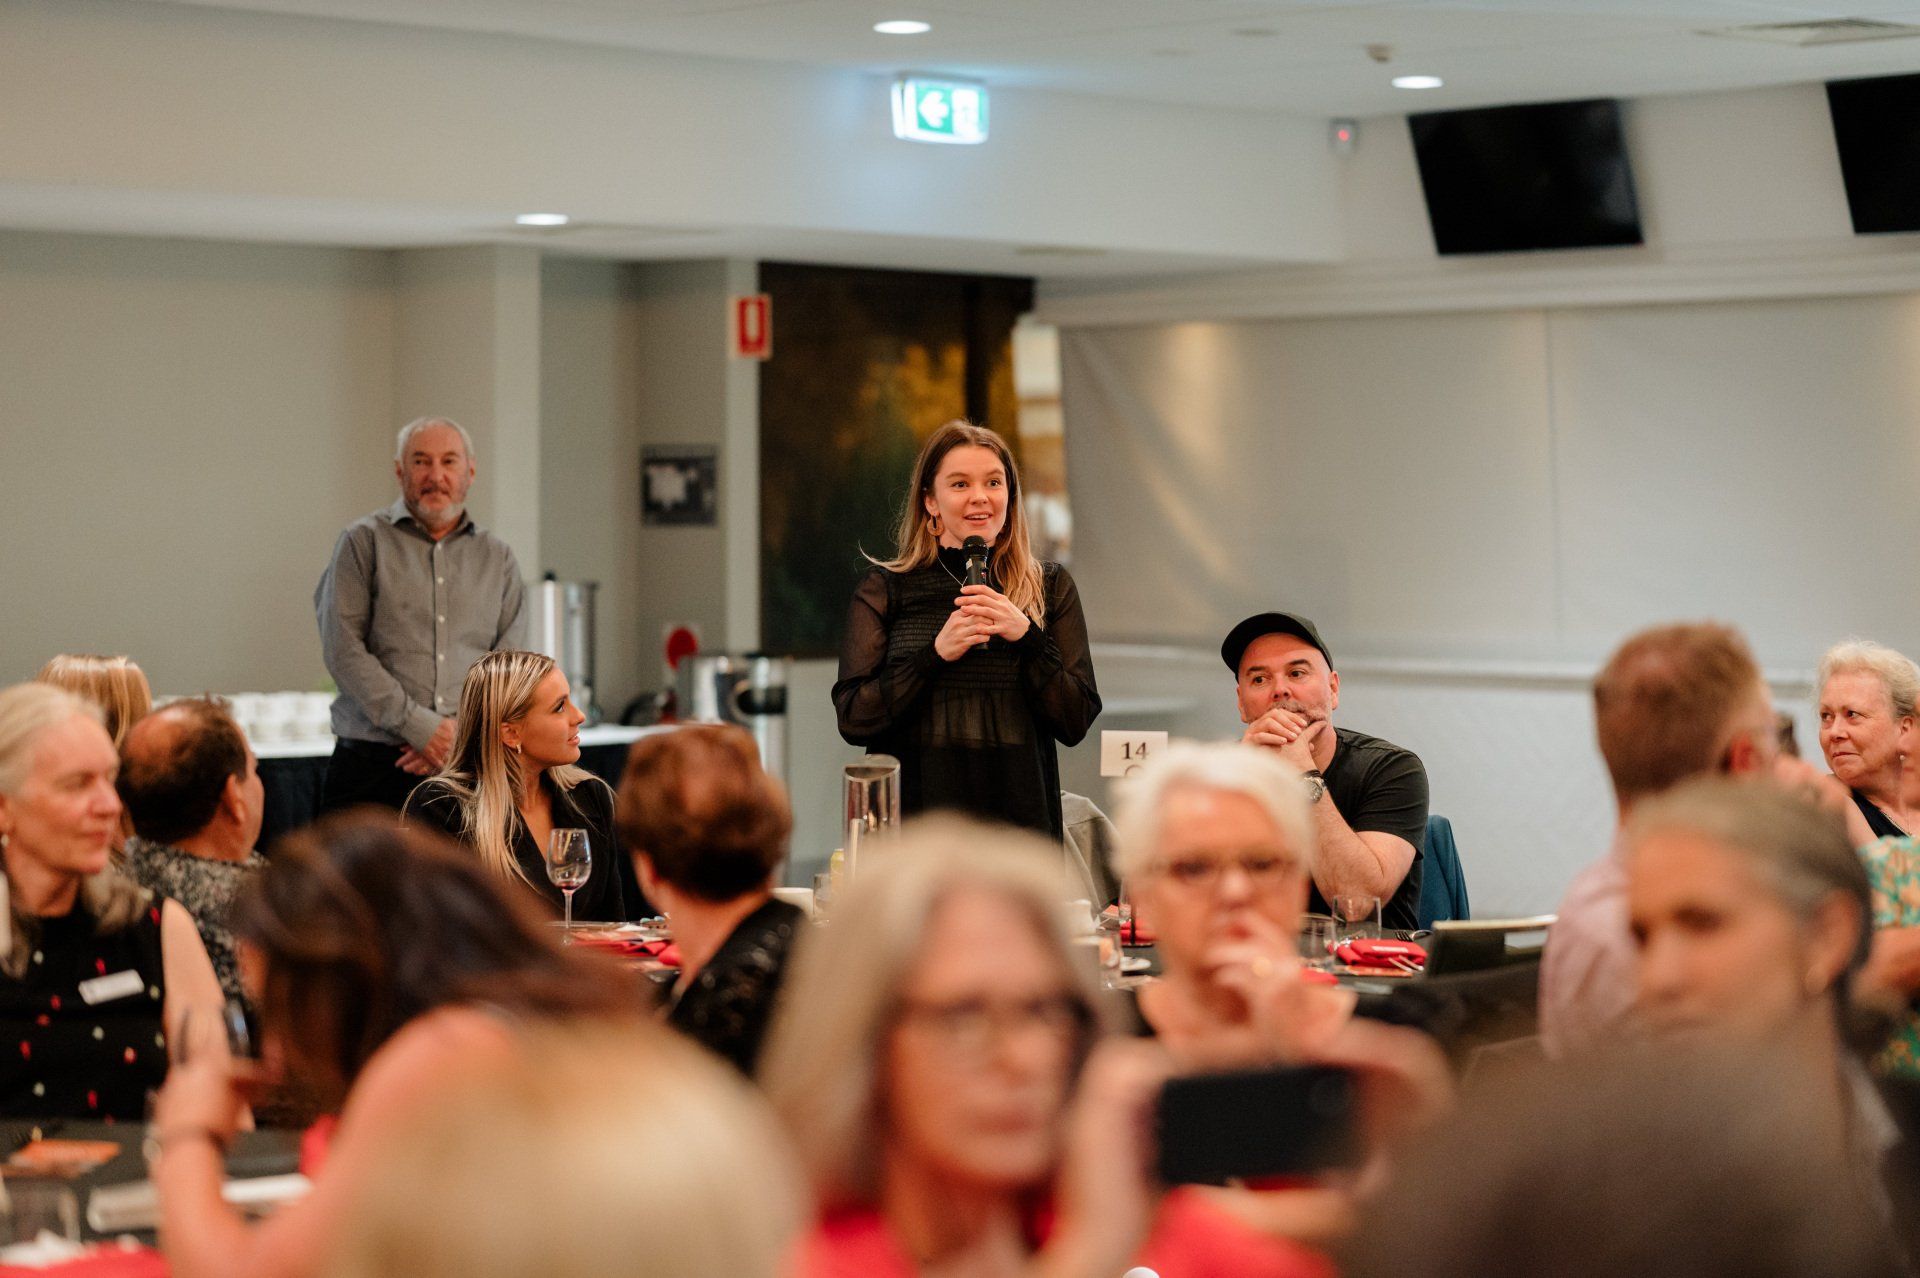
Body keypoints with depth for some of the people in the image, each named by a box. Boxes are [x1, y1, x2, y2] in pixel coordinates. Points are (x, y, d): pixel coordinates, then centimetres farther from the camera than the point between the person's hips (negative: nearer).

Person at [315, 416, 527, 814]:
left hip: (469, 766, 2)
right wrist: (419, 726, -11)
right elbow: (343, 650, -4)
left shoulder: (497, 558, 15)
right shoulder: (365, 542, 6)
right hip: (374, 763, -2)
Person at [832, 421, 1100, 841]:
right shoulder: (885, 589, 4)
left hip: (1020, 818, 1)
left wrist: (1028, 638, -11)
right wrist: (936, 653, -14)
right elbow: (852, 719, -4)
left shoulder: (1051, 587, 8)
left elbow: (1077, 723, 2)